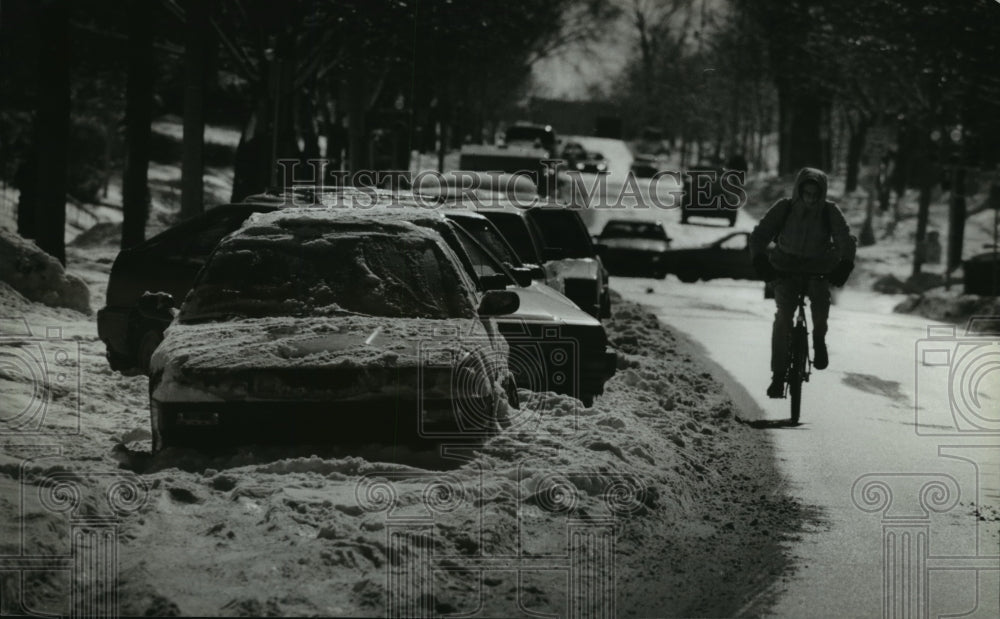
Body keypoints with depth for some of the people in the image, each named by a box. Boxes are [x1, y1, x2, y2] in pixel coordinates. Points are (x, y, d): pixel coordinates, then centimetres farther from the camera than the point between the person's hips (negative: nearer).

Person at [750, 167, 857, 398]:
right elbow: (760, 234, -18)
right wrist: (759, 259, -36)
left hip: (818, 269, 0)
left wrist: (845, 265, -37)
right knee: (784, 314, -21)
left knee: (821, 301, -29)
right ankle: (778, 374, -15)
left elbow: (846, 240, -18)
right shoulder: (784, 208, -13)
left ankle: (819, 339, 4)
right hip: (786, 269, 0)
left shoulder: (830, 212, -12)